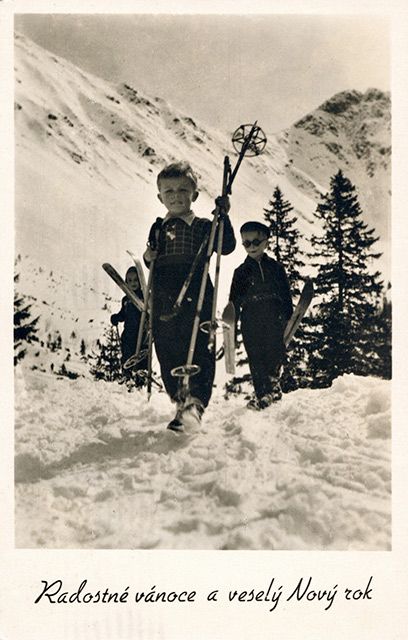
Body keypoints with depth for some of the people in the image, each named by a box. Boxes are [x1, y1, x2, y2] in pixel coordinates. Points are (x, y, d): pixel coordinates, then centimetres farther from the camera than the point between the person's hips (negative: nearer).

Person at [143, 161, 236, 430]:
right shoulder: (158, 229, 17)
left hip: (196, 300, -4)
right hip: (163, 304, 4)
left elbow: (227, 247, -7)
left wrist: (224, 216, -15)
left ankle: (196, 401, -17)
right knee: (168, 357, 7)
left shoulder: (203, 226, 5)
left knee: (199, 353, -13)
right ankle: (181, 404, 18)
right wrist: (148, 258, 2)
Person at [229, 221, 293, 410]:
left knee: (275, 354, -5)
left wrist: (289, 318, 4)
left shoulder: (276, 267, 12)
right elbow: (234, 301, 13)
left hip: (274, 321, 0)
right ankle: (261, 393, -2)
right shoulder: (241, 272, 13)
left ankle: (272, 386, 2)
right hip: (251, 322, 1)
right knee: (256, 359, -3)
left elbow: (286, 295, 11)